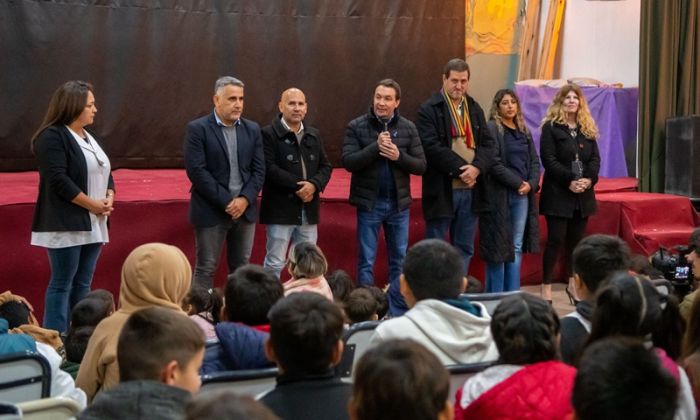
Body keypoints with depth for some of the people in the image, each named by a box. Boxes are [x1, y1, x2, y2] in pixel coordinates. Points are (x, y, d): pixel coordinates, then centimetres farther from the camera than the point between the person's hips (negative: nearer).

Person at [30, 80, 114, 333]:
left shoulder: (89, 137, 16)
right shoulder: (52, 137, -10)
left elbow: (105, 172, 19)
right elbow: (58, 180, -19)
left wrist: (109, 198, -2)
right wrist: (92, 204, -16)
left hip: (92, 224, 8)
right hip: (66, 224, -8)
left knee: (83, 284, 9)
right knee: (62, 283, -6)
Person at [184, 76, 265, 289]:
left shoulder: (252, 129, 9)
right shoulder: (198, 129, -6)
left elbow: (259, 170, 6)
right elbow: (196, 171, -13)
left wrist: (245, 199, -10)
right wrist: (226, 202, -15)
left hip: (245, 210, 5)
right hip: (211, 211, -5)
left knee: (241, 269, 9)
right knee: (206, 269, 0)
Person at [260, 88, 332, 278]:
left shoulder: (314, 135, 14)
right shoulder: (268, 134, -7)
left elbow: (325, 166, 10)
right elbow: (269, 168, -16)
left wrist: (314, 184, -11)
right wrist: (298, 186, -19)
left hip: (309, 210, 6)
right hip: (280, 209, -6)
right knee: (275, 263, -1)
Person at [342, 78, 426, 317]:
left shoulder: (408, 128, 3)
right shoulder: (357, 127, -3)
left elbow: (421, 166, 1)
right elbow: (348, 162, -12)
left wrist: (398, 156, -16)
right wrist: (376, 147, -20)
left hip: (399, 203, 2)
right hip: (369, 202, -2)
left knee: (399, 261, 8)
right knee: (366, 262, 3)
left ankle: (398, 314, 16)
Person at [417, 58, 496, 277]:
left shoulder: (474, 108, 14)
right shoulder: (429, 109, -6)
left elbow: (488, 143, 7)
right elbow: (432, 147, -16)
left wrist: (476, 167, -11)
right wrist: (461, 169, -17)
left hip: (470, 189, 6)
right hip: (441, 190, -6)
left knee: (465, 249, 11)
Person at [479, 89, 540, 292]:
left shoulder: (524, 131, 16)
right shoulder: (491, 129, -5)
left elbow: (534, 161, 13)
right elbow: (494, 163, -13)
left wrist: (531, 184, -5)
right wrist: (518, 182, -14)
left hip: (523, 195, 6)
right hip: (500, 195, -6)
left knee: (517, 247, 7)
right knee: (498, 246, -3)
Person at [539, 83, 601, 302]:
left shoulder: (588, 128, 13)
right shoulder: (550, 127, -2)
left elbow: (595, 159, 8)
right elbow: (548, 159, -11)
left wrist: (588, 179, -11)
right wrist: (569, 180, -19)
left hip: (583, 194, 5)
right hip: (558, 193, -5)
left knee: (576, 240, 9)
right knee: (556, 239, -7)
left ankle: (573, 282, 19)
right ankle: (546, 286, -2)